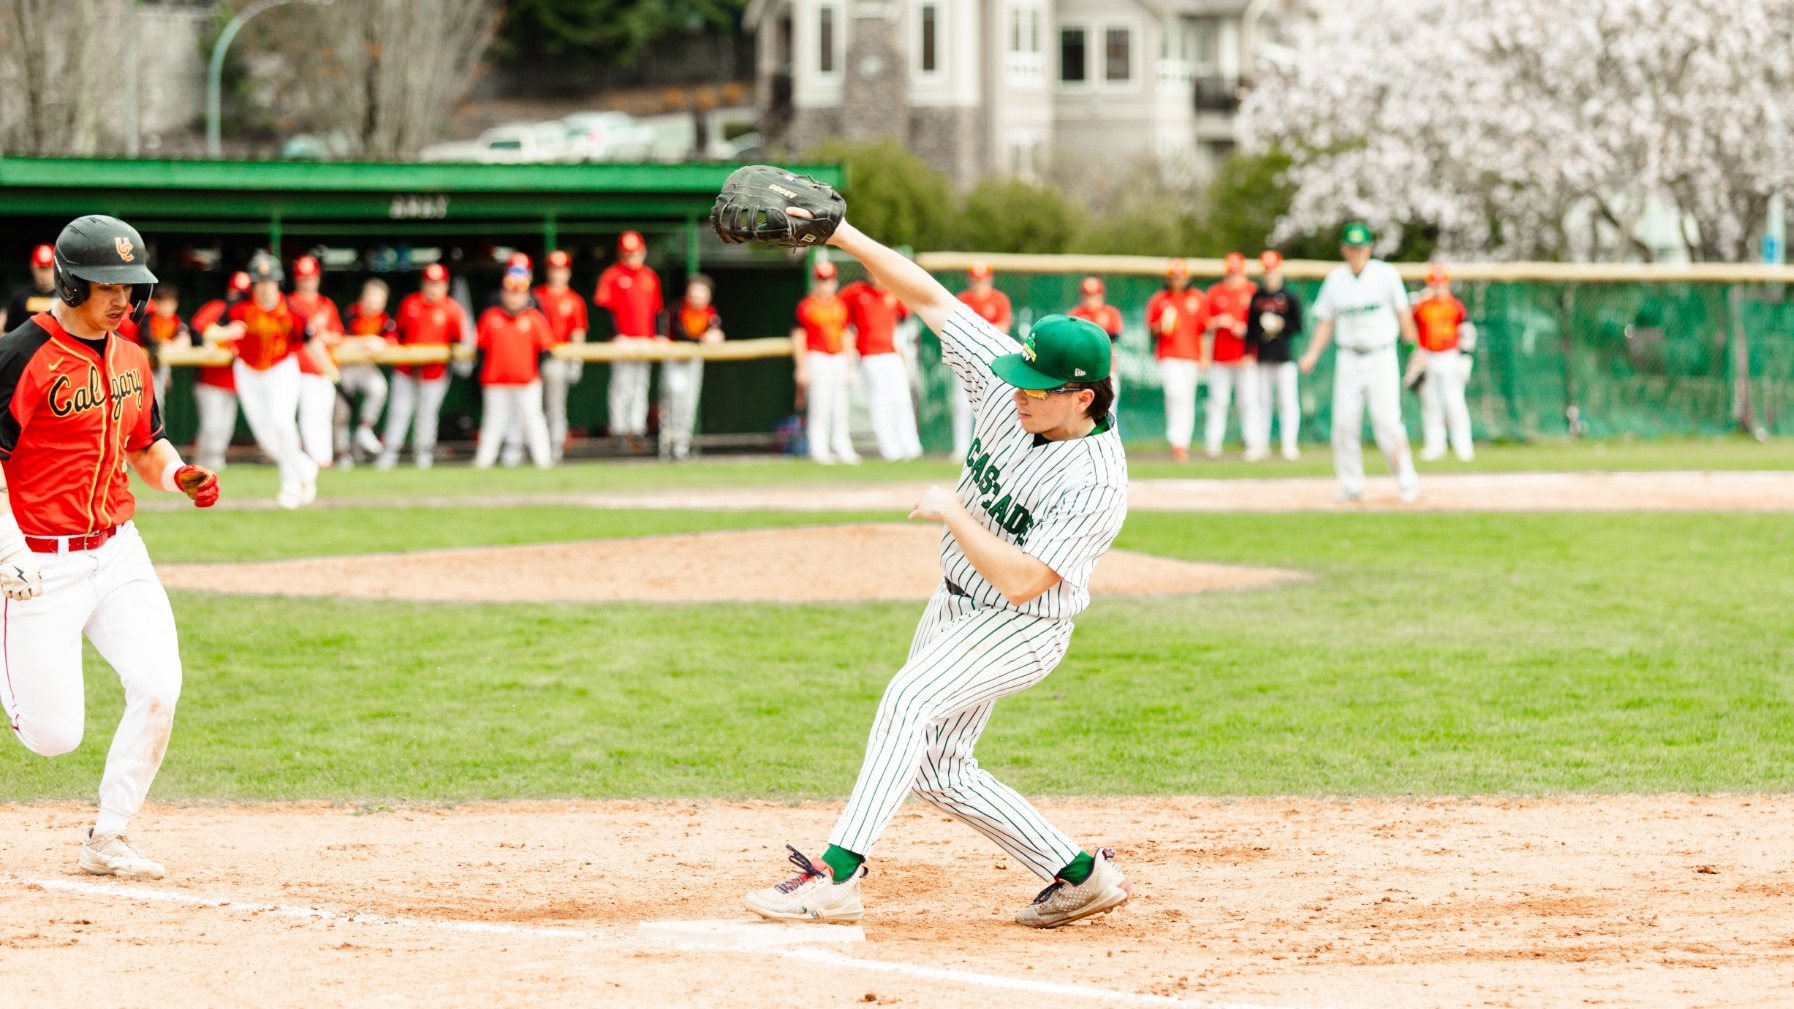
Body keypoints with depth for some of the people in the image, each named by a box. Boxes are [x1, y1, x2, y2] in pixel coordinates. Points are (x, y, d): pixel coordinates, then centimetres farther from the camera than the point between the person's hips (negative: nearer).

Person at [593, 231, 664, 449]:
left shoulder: (650, 277, 13)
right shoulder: (611, 275, -3)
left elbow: (657, 309, 15)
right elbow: (603, 306, -8)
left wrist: (659, 336, 4)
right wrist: (617, 334, -17)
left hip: (646, 340, 5)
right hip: (622, 341, -5)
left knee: (641, 385, 6)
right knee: (622, 384, -8)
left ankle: (637, 431, 9)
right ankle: (619, 429, -4)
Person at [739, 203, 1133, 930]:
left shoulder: (1097, 482, -29)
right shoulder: (1006, 380, -10)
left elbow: (1022, 581, -33)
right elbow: (928, 297, -8)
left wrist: (953, 513, -26)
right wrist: (841, 235, -14)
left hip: (1021, 630, -9)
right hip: (957, 603, 9)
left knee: (909, 700, -30)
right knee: (936, 771, 12)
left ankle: (837, 876, -36)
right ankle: (1080, 876, 21)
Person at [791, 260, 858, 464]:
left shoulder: (840, 305, 13)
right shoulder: (806, 306, -3)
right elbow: (798, 338, -5)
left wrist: (849, 366, 16)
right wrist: (801, 368, -10)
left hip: (839, 358, 6)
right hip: (817, 357, -6)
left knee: (840, 407, 6)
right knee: (819, 405, -8)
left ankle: (842, 448, 10)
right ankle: (819, 449, -5)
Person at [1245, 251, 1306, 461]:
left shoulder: (1290, 297, 1)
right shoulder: (1256, 298, 9)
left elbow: (1298, 326, 2)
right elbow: (1250, 327, 11)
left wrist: (1282, 325, -14)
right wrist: (1248, 353, 5)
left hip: (1284, 356, -3)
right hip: (1261, 357, 3)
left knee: (1287, 401, -5)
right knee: (1262, 400, 7)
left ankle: (1289, 444, -3)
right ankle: (1261, 442, 12)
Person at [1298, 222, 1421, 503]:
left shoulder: (1386, 274, -1)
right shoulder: (1335, 279, 7)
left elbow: (1403, 314, 1)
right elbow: (1326, 322, 11)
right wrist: (1312, 354, 0)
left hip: (1381, 357, -3)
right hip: (1348, 360, 3)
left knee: (1387, 421, -11)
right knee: (1345, 422, -2)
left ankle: (1407, 483, -2)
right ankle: (1351, 486, 7)